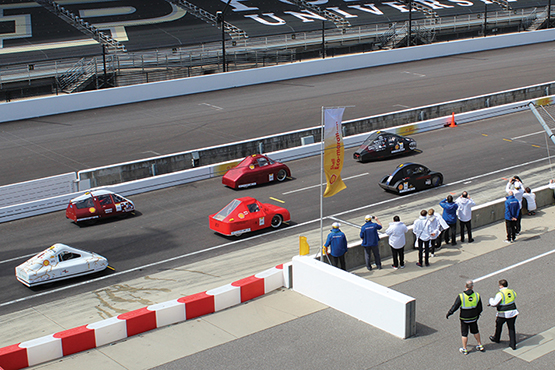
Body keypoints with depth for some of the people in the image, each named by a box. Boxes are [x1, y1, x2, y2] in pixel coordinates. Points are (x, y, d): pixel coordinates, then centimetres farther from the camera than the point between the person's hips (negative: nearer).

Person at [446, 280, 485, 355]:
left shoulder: (461, 296, -21)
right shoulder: (477, 295, -10)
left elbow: (455, 307, -15)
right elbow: (480, 308, 0)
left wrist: (448, 314, 0)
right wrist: (477, 314, 19)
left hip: (464, 319, -3)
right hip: (474, 318, 3)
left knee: (464, 334, 10)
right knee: (475, 331, 23)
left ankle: (464, 349, 21)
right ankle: (480, 346, 35)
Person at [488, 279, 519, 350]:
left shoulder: (500, 294, -19)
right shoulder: (512, 292, 2)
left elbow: (494, 304, -19)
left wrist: (491, 299, 6)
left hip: (503, 314, -5)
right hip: (513, 312, 5)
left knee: (498, 325, 21)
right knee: (511, 328, 14)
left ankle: (496, 338, 42)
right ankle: (513, 344, 15)